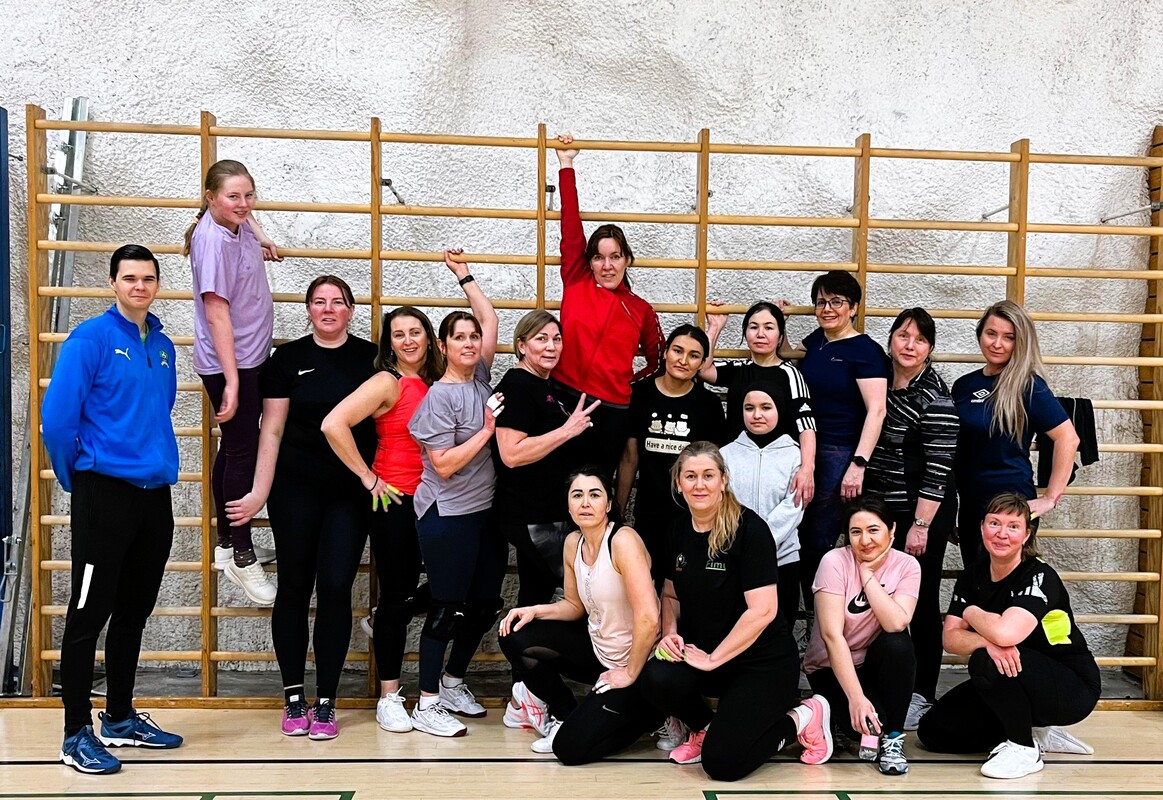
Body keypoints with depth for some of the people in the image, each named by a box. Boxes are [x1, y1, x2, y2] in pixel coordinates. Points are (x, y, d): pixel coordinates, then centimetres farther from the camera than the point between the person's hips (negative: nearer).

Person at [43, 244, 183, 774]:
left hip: (155, 495, 7)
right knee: (90, 614, 0)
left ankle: (121, 719, 27)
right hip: (105, 494, -7)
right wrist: (79, 479, -3)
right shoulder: (91, 338, -8)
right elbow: (57, 417, -12)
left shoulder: (163, 346, 12)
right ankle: (77, 735, 9)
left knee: (134, 611, 14)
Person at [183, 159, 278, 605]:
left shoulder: (237, 223, 4)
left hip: (251, 356, 9)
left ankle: (228, 544, 27)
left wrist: (260, 238, 25)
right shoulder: (212, 241, -22)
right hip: (229, 365, -9)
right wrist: (232, 382, -26)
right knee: (242, 453, -5)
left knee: (235, 449, 15)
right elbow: (217, 314, -25)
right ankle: (242, 559, 4)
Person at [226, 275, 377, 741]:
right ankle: (293, 698, 17)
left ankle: (326, 702, 8)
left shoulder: (370, 358, 5)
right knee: (294, 587, 6)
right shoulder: (289, 359, 4)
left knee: (336, 587, -4)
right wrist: (259, 492, -3)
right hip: (296, 488, 0)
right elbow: (272, 430, 3)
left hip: (351, 492, 0)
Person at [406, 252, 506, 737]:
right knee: (446, 609, -1)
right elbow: (444, 465, -18)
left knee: (484, 605, 13)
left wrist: (464, 275, 15)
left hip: (486, 512, 8)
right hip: (449, 516, -8)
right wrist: (487, 429, -15)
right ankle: (426, 706, 10)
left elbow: (490, 319, 13)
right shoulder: (440, 395, -12)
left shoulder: (480, 378, 7)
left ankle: (452, 684, 31)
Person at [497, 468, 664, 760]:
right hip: (598, 650, 8)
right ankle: (563, 714, 15)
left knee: (570, 747, -14)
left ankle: (647, 714, 10)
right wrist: (535, 611, -5)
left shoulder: (623, 540, -24)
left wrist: (630, 673, -19)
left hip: (636, 662, -7)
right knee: (514, 636, -3)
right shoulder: (573, 543, 1)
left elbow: (648, 619, -28)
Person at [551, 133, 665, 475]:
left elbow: (659, 362, 17)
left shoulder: (641, 310, 4)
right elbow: (571, 230, 1)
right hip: (564, 399, 0)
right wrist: (566, 166, 3)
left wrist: (628, 384, 6)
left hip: (612, 411, 0)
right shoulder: (576, 286, 3)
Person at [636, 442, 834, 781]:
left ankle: (801, 719, 11)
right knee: (656, 678, -26)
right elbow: (672, 595, 15)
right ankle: (704, 726, 8)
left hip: (763, 662, -5)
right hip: (700, 652, 6)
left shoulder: (749, 529, -18)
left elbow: (762, 610, -22)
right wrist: (670, 633, -6)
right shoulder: (679, 531, 3)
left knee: (721, 762, -16)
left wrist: (713, 659, -19)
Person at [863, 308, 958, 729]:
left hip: (922, 514, -6)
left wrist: (920, 525, -18)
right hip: (883, 509, 7)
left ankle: (922, 694, 15)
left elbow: (937, 469, -17)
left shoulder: (934, 398, -14)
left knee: (921, 602, 3)